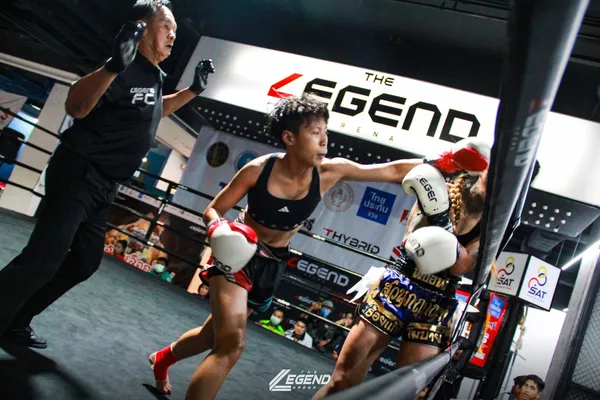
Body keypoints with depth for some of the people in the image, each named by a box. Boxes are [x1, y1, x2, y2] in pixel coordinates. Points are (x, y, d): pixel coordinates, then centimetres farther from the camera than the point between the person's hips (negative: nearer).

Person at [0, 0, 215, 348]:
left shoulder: (154, 76, 10)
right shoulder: (126, 69, -19)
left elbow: (154, 110, 31)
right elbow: (76, 107, -34)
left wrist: (193, 90, 20)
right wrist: (114, 66, -50)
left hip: (104, 186, 10)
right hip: (78, 175, -10)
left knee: (84, 262, 16)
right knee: (43, 260, -16)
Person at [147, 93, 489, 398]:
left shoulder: (330, 171, -15)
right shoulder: (258, 170, -22)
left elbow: (392, 171, -12)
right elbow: (213, 210, -10)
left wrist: (445, 159, -19)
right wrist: (219, 230, -33)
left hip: (272, 265, 4)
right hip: (237, 256, -4)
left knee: (215, 336, 19)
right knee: (232, 344, -22)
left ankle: (163, 358, 51)